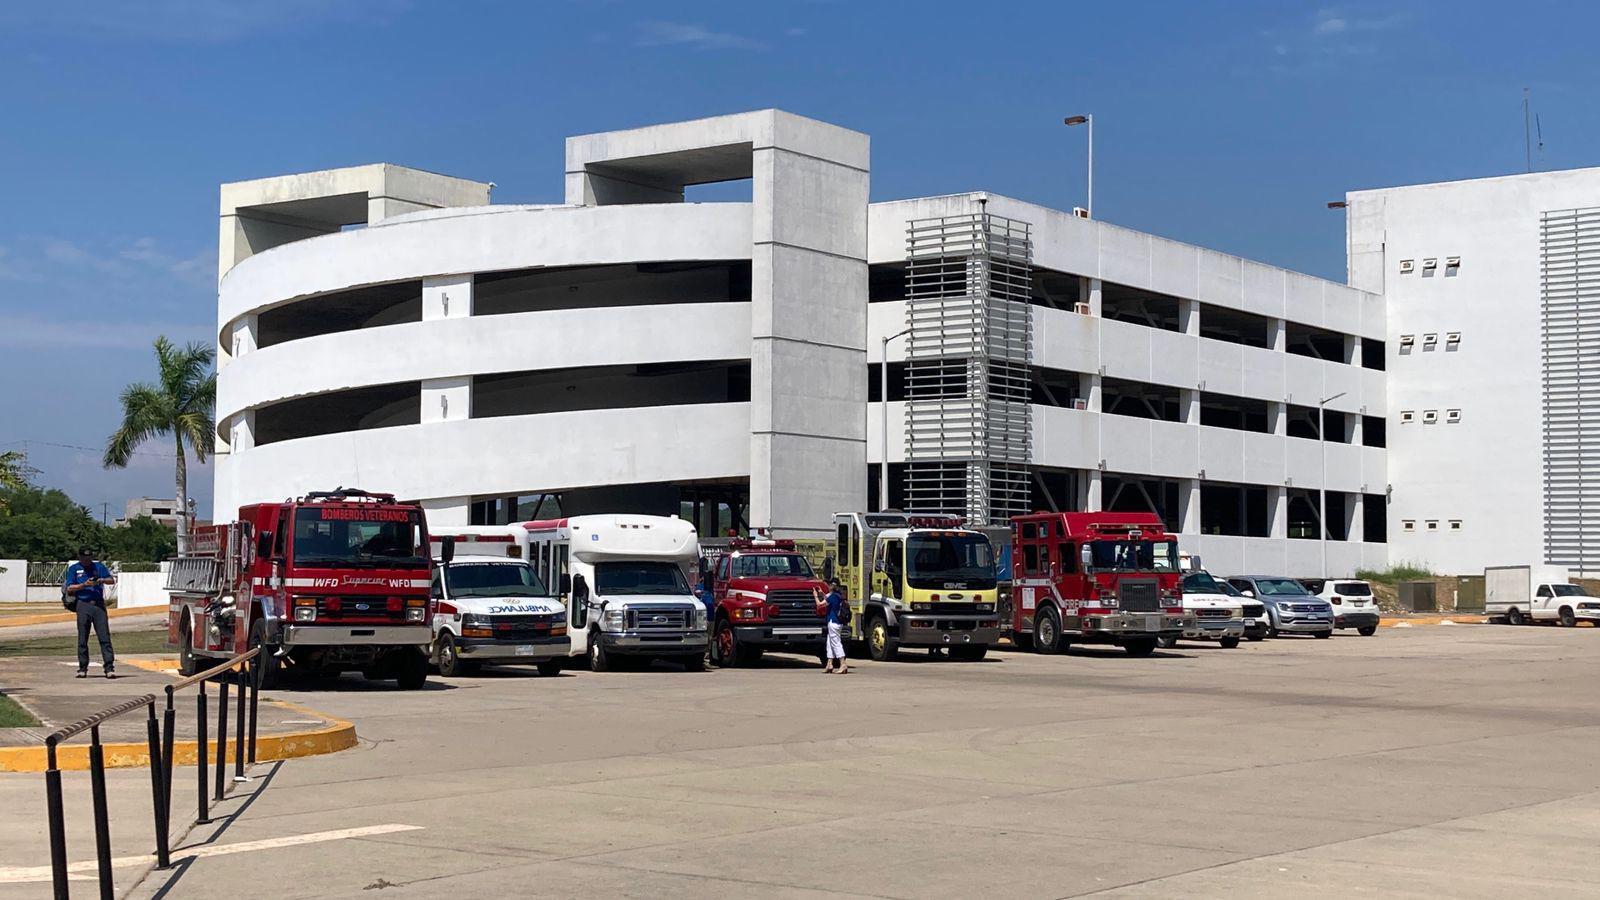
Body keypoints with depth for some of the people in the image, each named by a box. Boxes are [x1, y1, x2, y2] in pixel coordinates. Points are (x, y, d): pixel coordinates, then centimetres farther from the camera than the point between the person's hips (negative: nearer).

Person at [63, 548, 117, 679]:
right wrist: (84, 585, -11)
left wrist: (102, 580, -11)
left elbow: (112, 580, 10)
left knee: (105, 637, -8)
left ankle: (109, 668, -12)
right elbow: (69, 588, 2)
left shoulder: (99, 566, 15)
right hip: (83, 605, 0)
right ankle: (82, 669, 9)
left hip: (99, 604, 1)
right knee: (82, 639, 2)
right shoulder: (73, 569, 10)